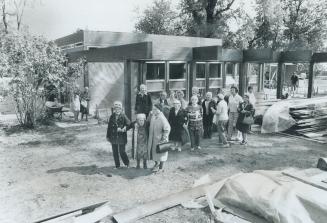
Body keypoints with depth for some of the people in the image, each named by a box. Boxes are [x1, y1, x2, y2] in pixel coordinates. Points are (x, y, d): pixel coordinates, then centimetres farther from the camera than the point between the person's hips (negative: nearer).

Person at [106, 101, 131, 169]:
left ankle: (127, 163, 23)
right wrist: (108, 136, 11)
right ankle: (117, 165, 22)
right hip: (113, 137, 4)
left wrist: (123, 129, -21)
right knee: (115, 152, 8)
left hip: (121, 137, -4)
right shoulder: (112, 116, 7)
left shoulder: (123, 116, -4)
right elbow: (109, 127, 11)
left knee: (122, 151, -1)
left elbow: (128, 124, -7)